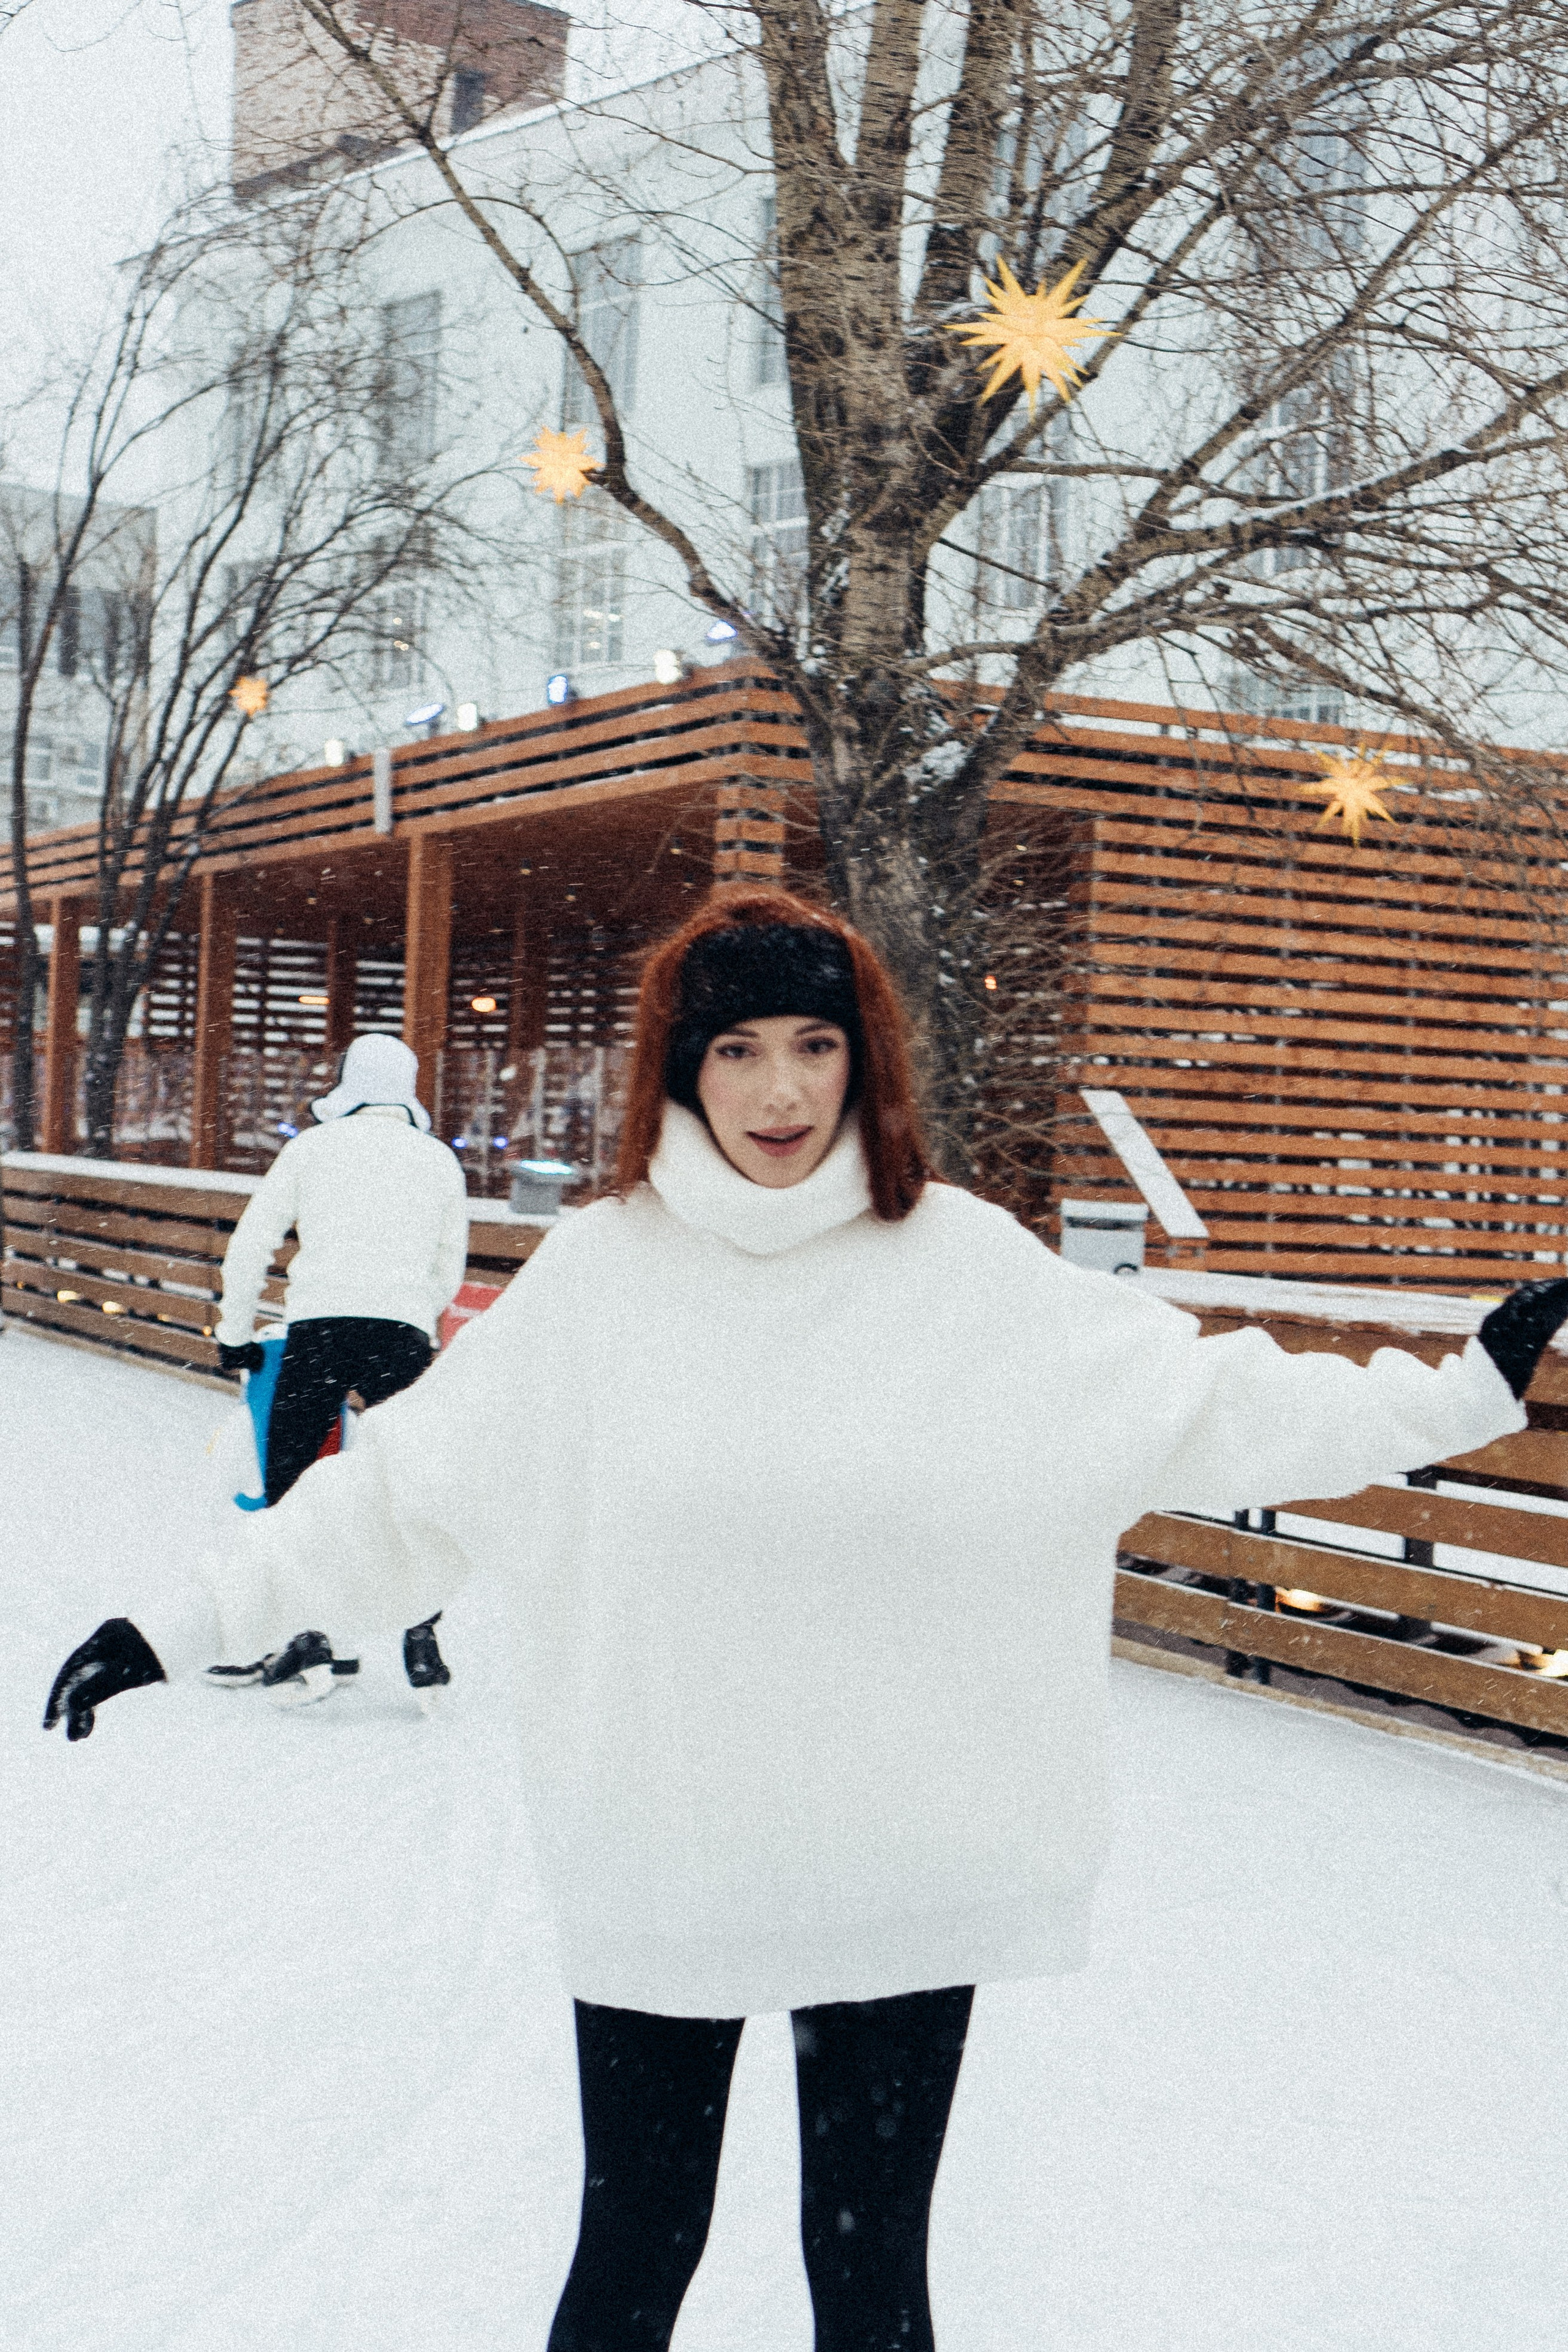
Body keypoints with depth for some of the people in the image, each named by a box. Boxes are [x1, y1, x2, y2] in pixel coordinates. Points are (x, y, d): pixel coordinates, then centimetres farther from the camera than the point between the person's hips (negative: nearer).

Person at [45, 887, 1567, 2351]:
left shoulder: (967, 1263, -5)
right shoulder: (596, 1271, -4)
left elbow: (1210, 1404, 1)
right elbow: (399, 1486, 3)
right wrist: (181, 1625, 3)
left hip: (905, 1875, 0)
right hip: (653, 1873, 0)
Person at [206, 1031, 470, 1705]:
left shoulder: (313, 1146, 13)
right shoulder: (440, 1161, 18)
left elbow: (250, 1244, 13)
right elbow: (449, 1275, 20)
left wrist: (236, 1335, 23)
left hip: (320, 1323, -2)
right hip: (405, 1333, 2)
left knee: (287, 1478, 8)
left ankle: (309, 1639, 2)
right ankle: (422, 1643, 6)